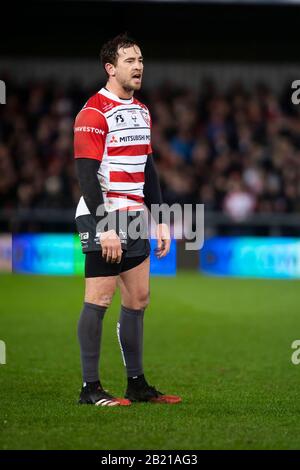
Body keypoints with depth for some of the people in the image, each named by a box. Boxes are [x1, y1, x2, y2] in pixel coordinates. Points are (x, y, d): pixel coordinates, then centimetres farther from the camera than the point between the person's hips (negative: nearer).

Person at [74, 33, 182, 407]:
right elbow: (86, 174, -16)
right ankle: (90, 388, -3)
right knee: (99, 299, -7)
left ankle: (137, 383, 16)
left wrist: (159, 220, 16)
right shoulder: (93, 113, -11)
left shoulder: (141, 112, 16)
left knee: (138, 299, 9)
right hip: (104, 220, -8)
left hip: (135, 220, 8)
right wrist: (104, 227, -21)